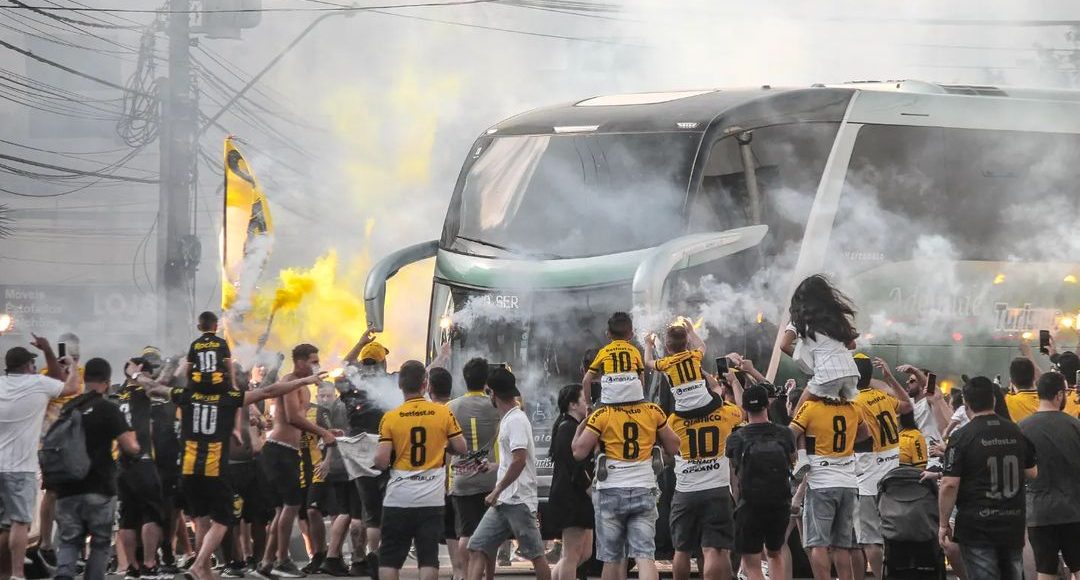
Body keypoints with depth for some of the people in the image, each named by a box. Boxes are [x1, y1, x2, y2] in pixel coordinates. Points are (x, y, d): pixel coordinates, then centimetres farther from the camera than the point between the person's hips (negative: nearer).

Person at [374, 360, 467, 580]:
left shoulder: (390, 417, -5)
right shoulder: (443, 413, -3)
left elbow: (381, 460, -10)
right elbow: (461, 448, 5)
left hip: (398, 498, 0)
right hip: (431, 498, 0)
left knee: (389, 557, 7)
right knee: (428, 556, 3)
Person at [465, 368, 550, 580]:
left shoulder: (516, 420, -13)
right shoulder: (507, 419, 17)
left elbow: (519, 461, -23)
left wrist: (497, 491, -19)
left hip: (518, 501, -10)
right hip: (503, 502, 10)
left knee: (535, 554, -1)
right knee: (477, 547, 1)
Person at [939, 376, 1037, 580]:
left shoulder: (962, 438, -11)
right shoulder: (1017, 433, 4)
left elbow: (949, 485, -15)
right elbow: (1031, 474, 15)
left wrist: (943, 524, -6)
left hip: (977, 527, -5)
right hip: (1013, 525, 5)